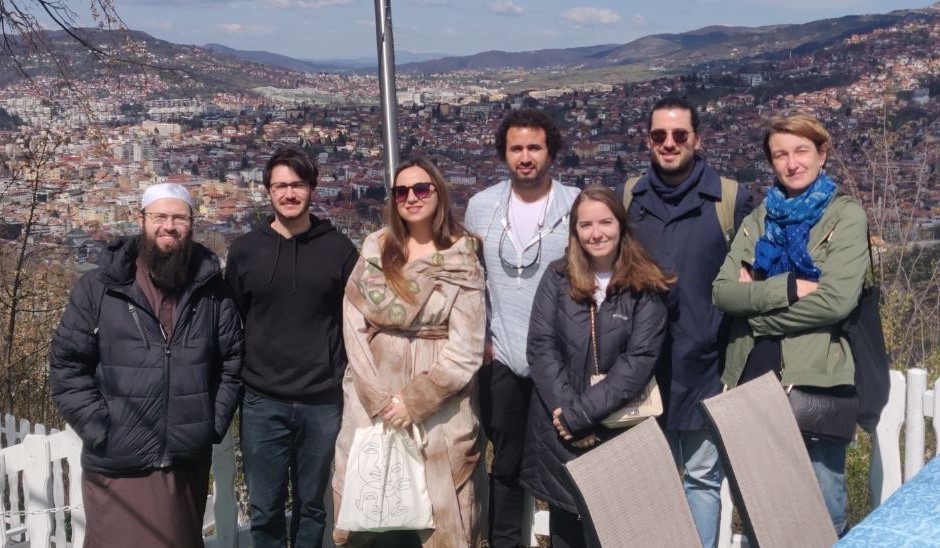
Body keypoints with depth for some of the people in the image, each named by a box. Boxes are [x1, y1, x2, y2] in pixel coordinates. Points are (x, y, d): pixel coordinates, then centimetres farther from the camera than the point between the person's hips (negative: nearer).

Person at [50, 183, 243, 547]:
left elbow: (232, 360, 9)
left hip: (188, 462, 2)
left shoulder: (211, 289, 4)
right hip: (118, 466, -2)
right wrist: (102, 432, -10)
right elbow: (67, 366, -3)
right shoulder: (99, 288, -4)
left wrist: (214, 425, 1)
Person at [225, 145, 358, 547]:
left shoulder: (338, 248, 1)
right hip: (262, 403, 0)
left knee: (311, 506, 13)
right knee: (264, 510, 8)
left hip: (323, 403, 0)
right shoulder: (245, 250, 2)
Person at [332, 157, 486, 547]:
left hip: (439, 410, -2)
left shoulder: (462, 262, -1)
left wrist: (415, 401, -13)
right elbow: (353, 326, 0)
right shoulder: (375, 252, 6)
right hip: (372, 403, 3)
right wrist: (379, 399, -10)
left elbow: (464, 350, -7)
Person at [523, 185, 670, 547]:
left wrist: (582, 413, -18)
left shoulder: (645, 287, -4)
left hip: (617, 430, -2)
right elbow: (540, 347, -5)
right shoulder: (557, 278, 2)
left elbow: (639, 360, -12)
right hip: (558, 430, 2)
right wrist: (566, 410, -15)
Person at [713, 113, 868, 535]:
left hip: (816, 377, -4)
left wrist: (758, 299, -7)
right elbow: (723, 292, -1)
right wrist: (789, 287, -14)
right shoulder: (757, 221, 12)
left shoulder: (846, 216, 0)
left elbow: (836, 300, -13)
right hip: (754, 374, 4)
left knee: (822, 507, 1)